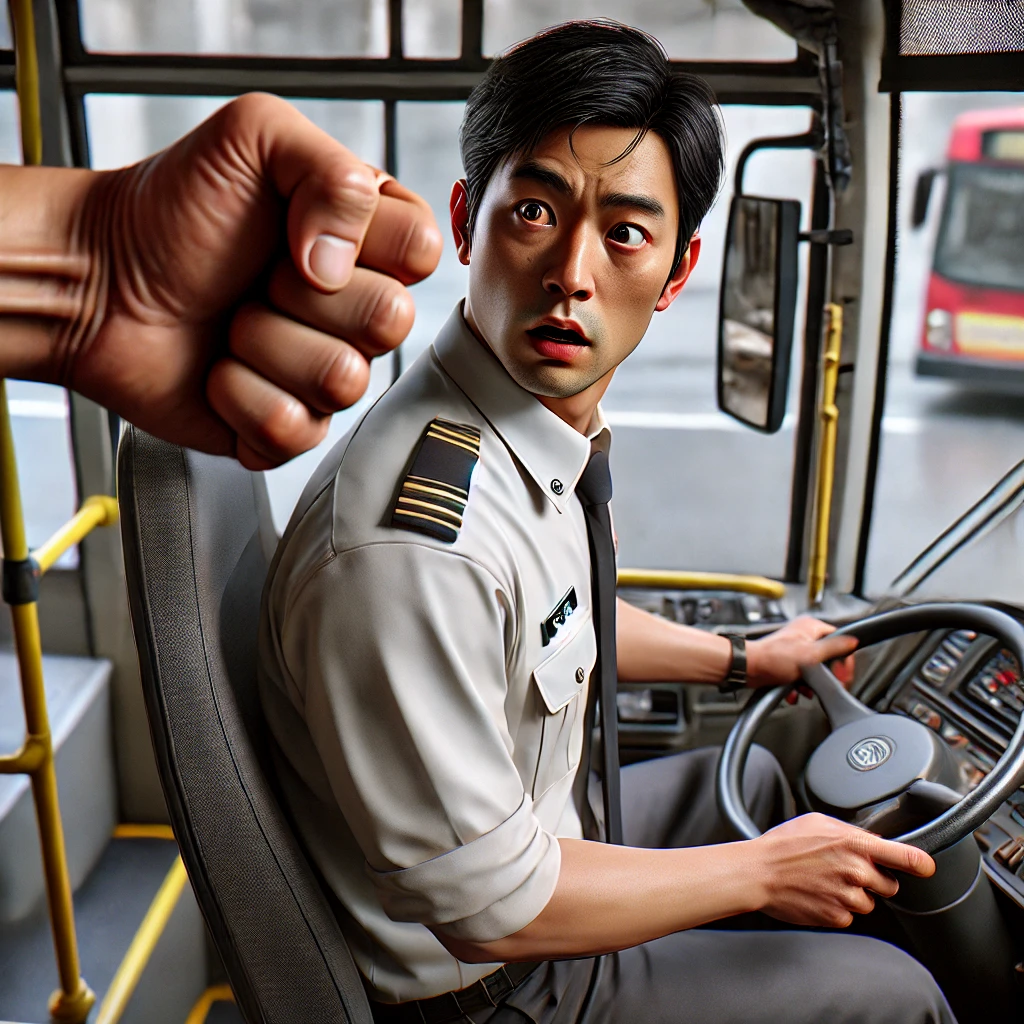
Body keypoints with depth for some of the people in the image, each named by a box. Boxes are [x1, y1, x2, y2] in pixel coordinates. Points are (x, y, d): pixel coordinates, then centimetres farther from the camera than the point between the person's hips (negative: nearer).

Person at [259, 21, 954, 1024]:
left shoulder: (548, 424, -7)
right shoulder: (414, 547, -37)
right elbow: (485, 904, -29)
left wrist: (741, 659, 21)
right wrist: (765, 873, -17)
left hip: (544, 825, 8)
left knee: (763, 781, 27)